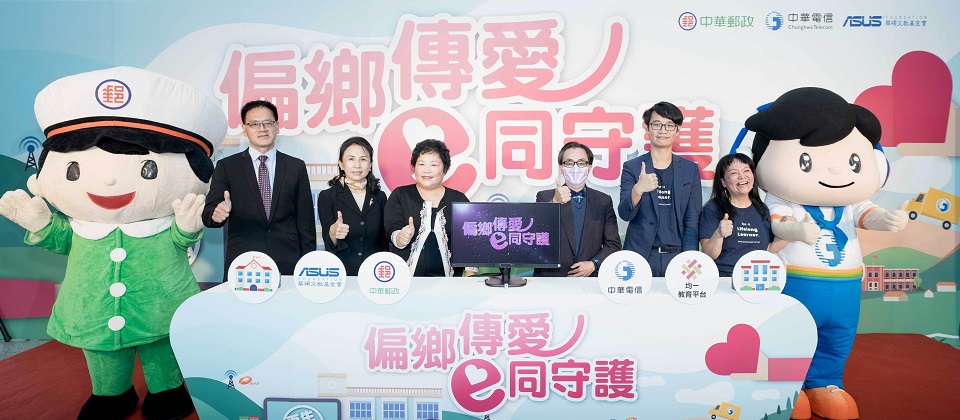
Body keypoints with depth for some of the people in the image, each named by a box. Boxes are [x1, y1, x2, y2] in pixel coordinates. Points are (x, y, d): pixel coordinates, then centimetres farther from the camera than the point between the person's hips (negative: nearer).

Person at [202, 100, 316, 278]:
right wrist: (216, 214, -26)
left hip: (288, 264, 1)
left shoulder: (296, 167, 8)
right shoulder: (226, 166, 6)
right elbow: (209, 211, -2)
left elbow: (305, 221, 7)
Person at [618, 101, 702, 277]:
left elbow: (692, 221, 5)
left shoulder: (690, 169, 7)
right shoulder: (632, 167, 2)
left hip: (677, 256, 1)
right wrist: (637, 190, -26)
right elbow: (625, 214, -7)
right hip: (640, 256, -1)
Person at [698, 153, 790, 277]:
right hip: (723, 280, -5)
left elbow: (768, 249, 18)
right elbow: (708, 255, -9)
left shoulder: (762, 209, 13)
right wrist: (718, 235, -26)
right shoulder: (712, 209, -3)